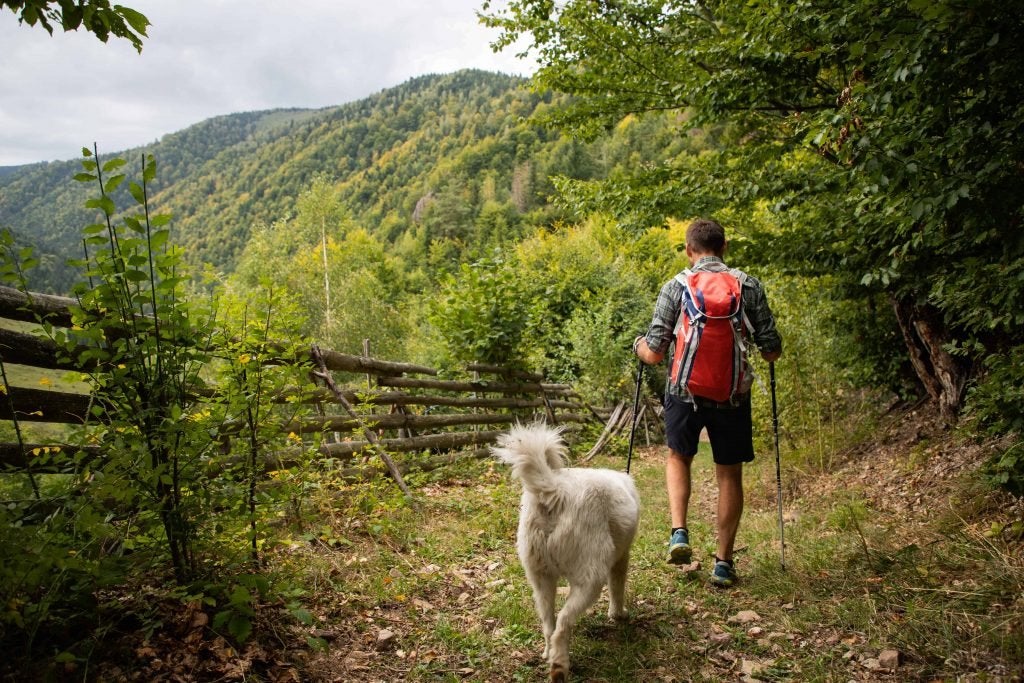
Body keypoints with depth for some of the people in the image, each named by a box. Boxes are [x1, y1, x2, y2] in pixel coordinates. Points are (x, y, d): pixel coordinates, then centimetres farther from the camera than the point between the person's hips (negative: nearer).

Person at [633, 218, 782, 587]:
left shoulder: (674, 288, -5)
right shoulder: (749, 286, -2)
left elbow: (654, 353, -8)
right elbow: (772, 351, -1)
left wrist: (638, 345, 14)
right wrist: (766, 349, 22)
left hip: (685, 392, 0)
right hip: (733, 395, 1)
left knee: (678, 457, 24)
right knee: (729, 475, 13)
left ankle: (679, 533, 8)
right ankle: (723, 562, 18)